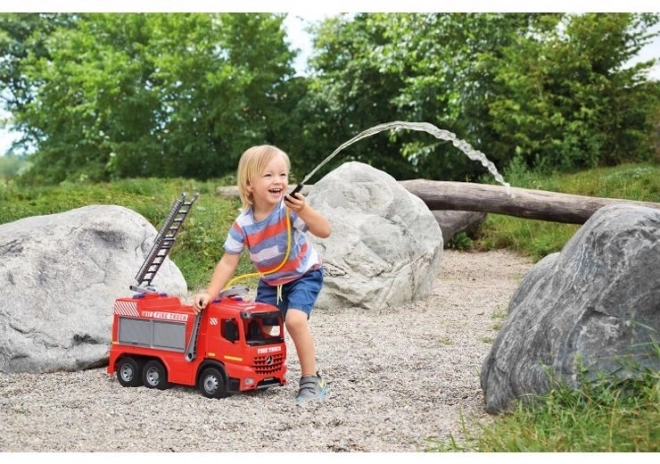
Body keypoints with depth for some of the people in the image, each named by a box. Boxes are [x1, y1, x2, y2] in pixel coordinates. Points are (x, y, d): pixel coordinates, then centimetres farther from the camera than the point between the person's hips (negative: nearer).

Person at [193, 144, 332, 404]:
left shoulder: (290, 208, -28)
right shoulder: (243, 225, -19)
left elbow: (325, 231, -36)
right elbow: (228, 262, -12)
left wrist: (304, 211, -51)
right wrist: (210, 294, -18)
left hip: (304, 275, -4)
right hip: (270, 281, 4)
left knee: (295, 319, -25)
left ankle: (312, 381, -10)